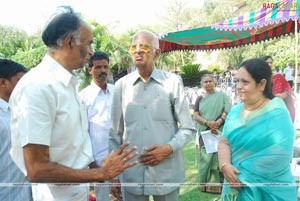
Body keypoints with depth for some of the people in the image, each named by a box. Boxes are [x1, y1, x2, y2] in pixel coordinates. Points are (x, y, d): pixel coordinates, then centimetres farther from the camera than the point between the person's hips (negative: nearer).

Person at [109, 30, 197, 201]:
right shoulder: (122, 85, 2)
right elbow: (115, 134, 7)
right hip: (132, 173, 2)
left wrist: (169, 148, -16)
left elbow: (188, 128, 0)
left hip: (167, 173, -1)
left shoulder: (172, 81, -5)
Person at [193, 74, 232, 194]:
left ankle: (218, 183, 6)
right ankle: (207, 183, 13)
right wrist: (208, 123, -15)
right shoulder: (200, 99, 12)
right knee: (206, 157, 2)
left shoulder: (222, 96, 6)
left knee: (219, 156, -4)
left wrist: (218, 122, -20)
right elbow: (196, 115, 2)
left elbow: (228, 111, -4)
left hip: (220, 132, -2)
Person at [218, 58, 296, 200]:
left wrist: (244, 176, -19)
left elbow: (278, 157, -20)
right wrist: (225, 165, -18)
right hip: (237, 186, 5)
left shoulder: (277, 114, -14)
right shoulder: (235, 111, 4)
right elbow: (224, 142, 1)